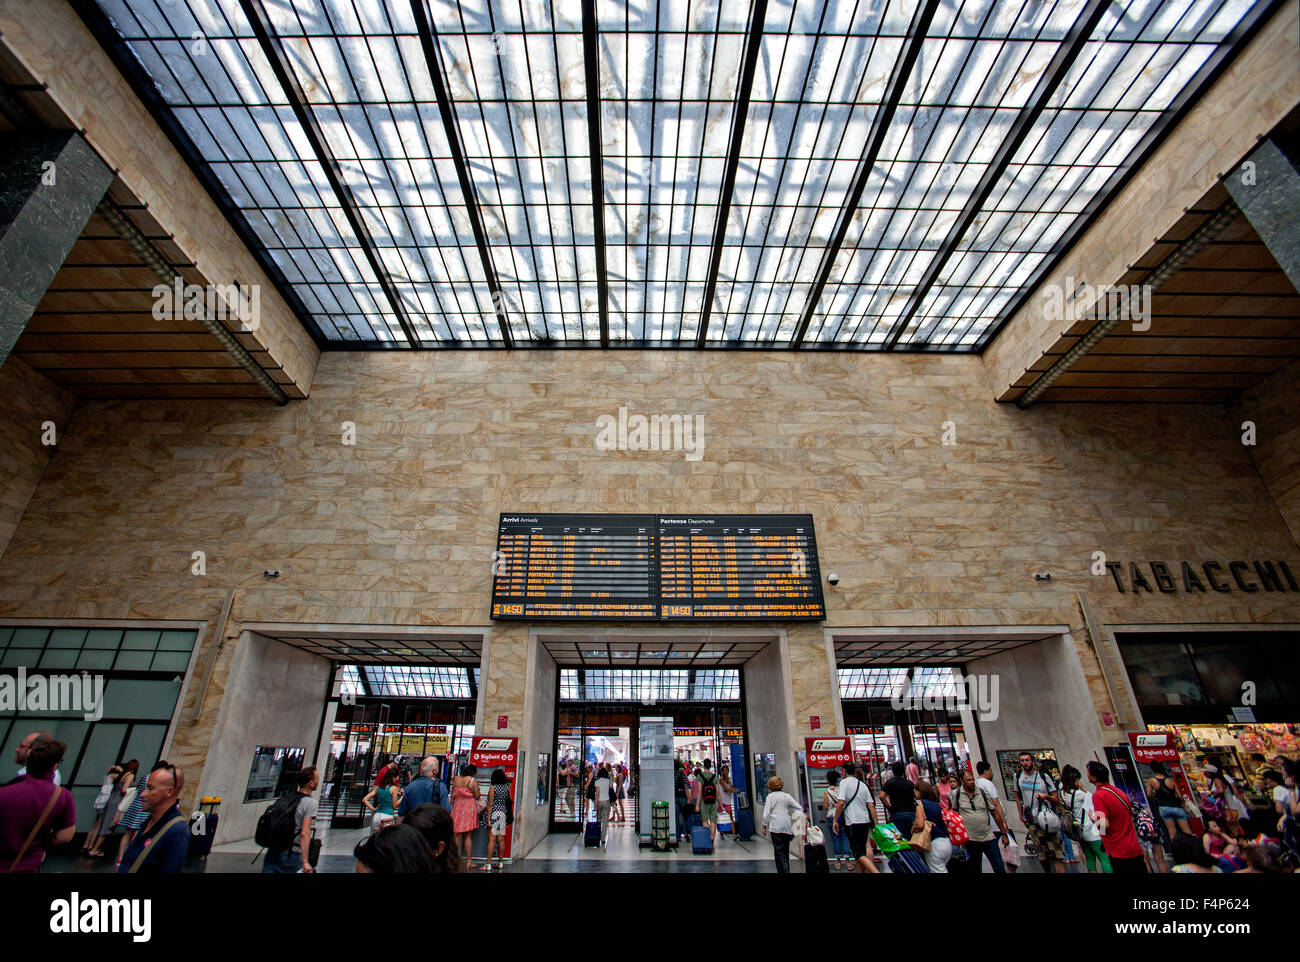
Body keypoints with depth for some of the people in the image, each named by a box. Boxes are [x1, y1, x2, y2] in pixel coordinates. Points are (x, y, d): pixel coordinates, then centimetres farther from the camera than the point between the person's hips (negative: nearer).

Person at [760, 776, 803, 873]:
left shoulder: (770, 796, 2)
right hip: (788, 827, 5)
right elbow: (799, 808, 11)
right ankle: (786, 870, 18)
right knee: (785, 851, 16)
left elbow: (766, 814, -2)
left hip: (776, 827, -5)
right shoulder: (787, 796, 12)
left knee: (779, 852, -4)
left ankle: (784, 871, -17)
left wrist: (764, 826, 7)